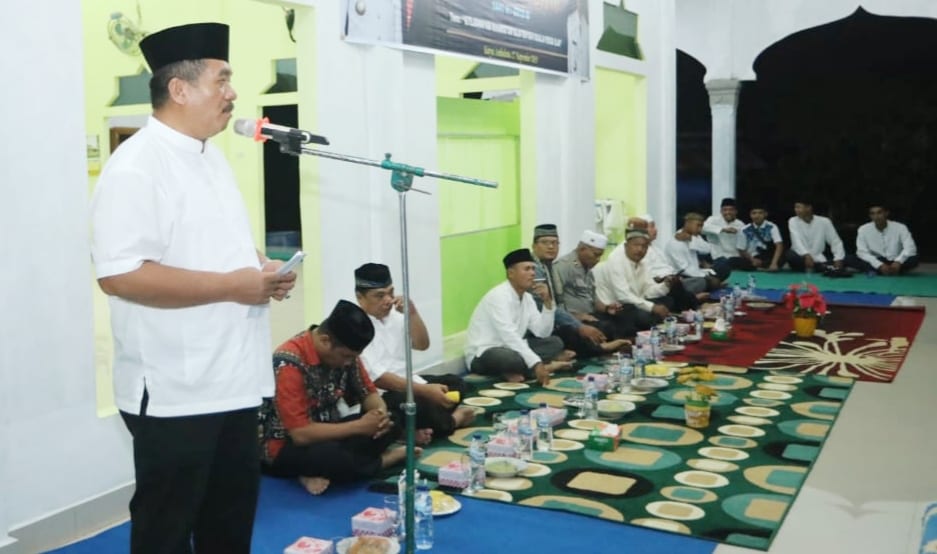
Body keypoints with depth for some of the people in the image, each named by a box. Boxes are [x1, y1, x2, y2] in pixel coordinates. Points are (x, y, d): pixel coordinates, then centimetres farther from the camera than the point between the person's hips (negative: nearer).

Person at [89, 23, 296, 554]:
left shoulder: (212, 156, 11)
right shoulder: (136, 167, -18)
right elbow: (119, 275, -26)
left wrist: (261, 268, 2)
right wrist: (231, 286, -23)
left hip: (232, 379, 9)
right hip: (174, 390, -9)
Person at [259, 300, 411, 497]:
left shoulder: (344, 350, -7)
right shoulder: (289, 363, -28)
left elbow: (369, 392, 5)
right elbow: (301, 434, -30)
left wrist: (381, 414, -19)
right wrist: (359, 427, -27)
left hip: (326, 431, 7)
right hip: (285, 446, -7)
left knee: (391, 424, -10)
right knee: (333, 457, -37)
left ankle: (324, 474, -11)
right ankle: (384, 459, -7)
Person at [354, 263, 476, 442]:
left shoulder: (393, 314, 8)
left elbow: (422, 344, 10)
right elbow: (375, 377, -23)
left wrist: (412, 312, -8)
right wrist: (424, 390, -28)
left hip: (407, 382, 9)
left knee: (454, 383, 6)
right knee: (422, 406, -31)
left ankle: (423, 426, -14)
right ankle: (452, 420, 0)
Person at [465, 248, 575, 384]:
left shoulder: (527, 298, 6)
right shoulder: (499, 296, -21)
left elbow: (542, 333, 3)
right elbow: (509, 337, -32)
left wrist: (547, 302, -10)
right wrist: (537, 364, -38)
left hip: (511, 349, 9)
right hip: (483, 355, -9)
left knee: (555, 342, 3)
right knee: (513, 357, -39)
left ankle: (514, 371, -13)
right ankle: (547, 365, -11)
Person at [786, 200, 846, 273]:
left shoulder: (824, 222, -5)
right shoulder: (793, 221, -7)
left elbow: (835, 241, -4)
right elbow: (796, 241, -22)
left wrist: (838, 259, -19)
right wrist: (806, 255, -39)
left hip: (818, 259, 1)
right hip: (800, 257, 0)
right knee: (790, 254, -35)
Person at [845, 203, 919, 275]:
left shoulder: (900, 227, -9)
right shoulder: (863, 229, -7)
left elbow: (911, 248, -17)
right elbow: (862, 252, -14)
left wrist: (898, 262, -35)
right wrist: (879, 265, -29)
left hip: (894, 263, -1)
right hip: (875, 263, 1)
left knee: (914, 259, -31)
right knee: (849, 259, -27)